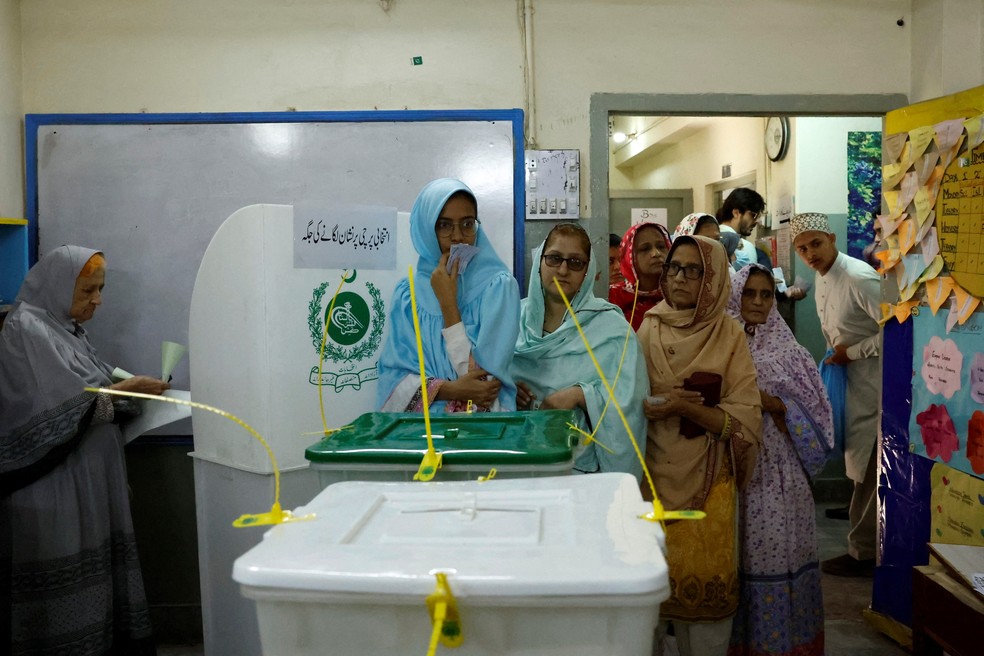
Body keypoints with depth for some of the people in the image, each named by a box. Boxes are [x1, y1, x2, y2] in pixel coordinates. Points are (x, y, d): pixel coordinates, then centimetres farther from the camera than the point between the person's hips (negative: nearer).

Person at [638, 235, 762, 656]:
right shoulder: (649, 328, 1)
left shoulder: (729, 336, -4)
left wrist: (683, 406, -20)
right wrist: (650, 406, -18)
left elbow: (745, 421, -9)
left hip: (707, 479, -1)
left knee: (705, 581, 4)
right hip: (654, 475, 2)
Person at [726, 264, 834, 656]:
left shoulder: (790, 353, 6)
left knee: (776, 556, 1)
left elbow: (814, 413, 2)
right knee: (736, 556, 2)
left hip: (779, 472, 0)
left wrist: (770, 403, -11)